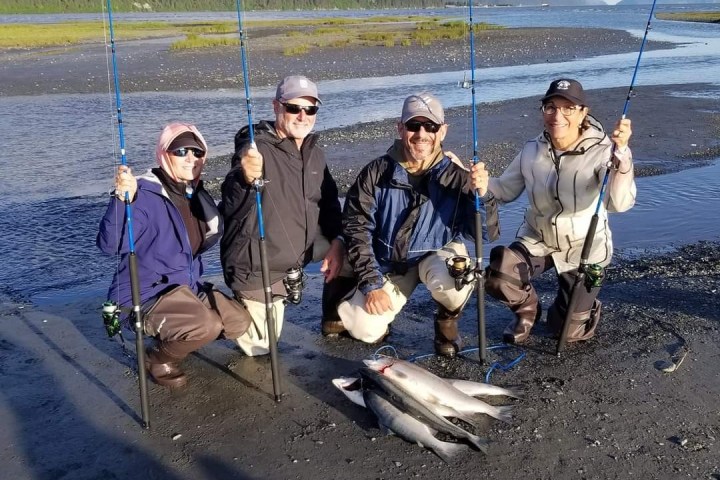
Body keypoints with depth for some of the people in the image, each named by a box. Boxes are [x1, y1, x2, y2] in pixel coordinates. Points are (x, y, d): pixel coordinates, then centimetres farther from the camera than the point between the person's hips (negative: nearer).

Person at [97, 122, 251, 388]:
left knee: (239, 321, 3)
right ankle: (159, 358, -1)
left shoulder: (196, 195, 4)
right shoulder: (145, 194, -21)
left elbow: (207, 239, 14)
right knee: (207, 325, -30)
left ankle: (172, 340, 19)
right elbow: (109, 244, -33)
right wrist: (122, 199, -48)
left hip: (188, 288, 8)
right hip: (146, 295, -8)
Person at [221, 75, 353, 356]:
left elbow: (329, 201, 11)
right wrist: (246, 179, -57)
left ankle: (333, 321, 24)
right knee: (261, 346, 0)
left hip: (301, 247, 7)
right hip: (258, 263, -6)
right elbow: (230, 207, -36)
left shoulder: (314, 152, 2)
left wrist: (336, 241, -6)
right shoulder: (256, 149, -23)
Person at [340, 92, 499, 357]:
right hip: (387, 263, 1)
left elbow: (488, 233, -16)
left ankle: (447, 319, 2)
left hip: (438, 254, -1)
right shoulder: (377, 172, -14)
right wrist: (371, 284, -14)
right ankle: (388, 301, 21)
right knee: (364, 329, -16)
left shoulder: (456, 177, -16)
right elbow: (356, 228, -9)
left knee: (448, 281, -35)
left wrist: (482, 196, -36)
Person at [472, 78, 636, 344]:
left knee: (568, 331, 3)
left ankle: (585, 307, 41)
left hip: (584, 248, -2)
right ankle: (527, 309, 10)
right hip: (537, 239, 3)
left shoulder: (601, 152, -24)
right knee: (497, 277, -25)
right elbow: (505, 190, 2)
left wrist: (621, 152, -54)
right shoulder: (532, 150, -10)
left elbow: (619, 203, -40)